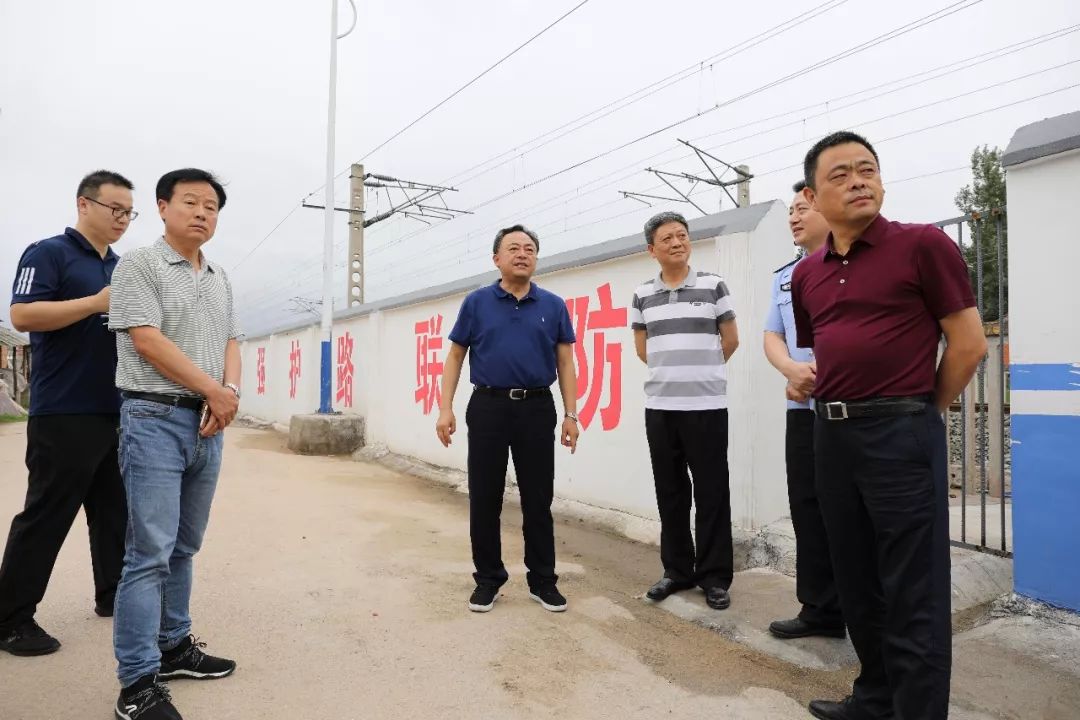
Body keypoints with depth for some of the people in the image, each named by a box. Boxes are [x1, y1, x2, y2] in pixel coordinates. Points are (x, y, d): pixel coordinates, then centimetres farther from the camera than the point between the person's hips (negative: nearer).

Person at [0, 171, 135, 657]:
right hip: (65, 413, -7)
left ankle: (113, 595, 26)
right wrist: (97, 303, -21)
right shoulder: (48, 253, -4)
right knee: (46, 515, -1)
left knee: (116, 511, 13)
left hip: (117, 412, 7)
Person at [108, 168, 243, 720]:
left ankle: (174, 646, 26)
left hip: (208, 422, 7)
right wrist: (215, 391, -11)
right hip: (155, 418, -6)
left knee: (183, 547, 14)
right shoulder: (139, 265, -3)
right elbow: (148, 341, -13)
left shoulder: (220, 278, 17)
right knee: (151, 551, -7)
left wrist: (229, 394, -5)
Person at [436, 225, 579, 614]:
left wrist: (571, 414, 0)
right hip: (488, 407, 0)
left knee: (538, 499, 7)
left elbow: (565, 363, 7)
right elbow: (455, 357, 6)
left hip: (537, 409, 1)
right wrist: (446, 408, -2)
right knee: (484, 499, 6)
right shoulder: (476, 302, 4)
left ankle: (542, 580, 21)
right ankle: (488, 578, 22)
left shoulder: (553, 306, 6)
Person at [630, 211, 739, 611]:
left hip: (707, 406, -2)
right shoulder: (642, 295, 8)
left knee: (711, 493, 2)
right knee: (670, 492, 9)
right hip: (659, 407, 3)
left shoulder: (713, 286, 1)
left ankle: (715, 576, 14)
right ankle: (678, 570, 22)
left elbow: (731, 340, 10)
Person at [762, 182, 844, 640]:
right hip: (803, 409, 7)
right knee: (808, 508, 10)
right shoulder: (784, 277, 17)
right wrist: (794, 370, -8)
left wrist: (816, 376, -12)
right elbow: (772, 337, 13)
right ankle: (821, 609, 23)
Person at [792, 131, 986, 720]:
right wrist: (837, 404, 13)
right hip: (831, 435, 6)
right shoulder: (806, 274, 10)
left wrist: (918, 411, 2)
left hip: (901, 435, -6)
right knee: (857, 584, 17)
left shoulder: (923, 244, -6)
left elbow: (969, 343, -5)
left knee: (913, 595, 1)